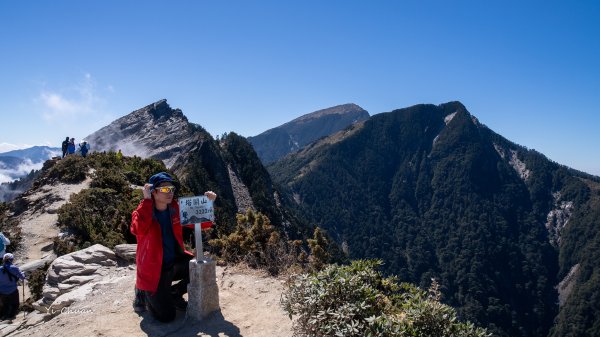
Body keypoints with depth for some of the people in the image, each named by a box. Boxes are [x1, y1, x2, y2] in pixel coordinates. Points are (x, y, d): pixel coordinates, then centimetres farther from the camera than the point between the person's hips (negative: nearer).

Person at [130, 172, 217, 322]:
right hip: (154, 270, -5)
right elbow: (139, 230, -38)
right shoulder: (143, 212, -16)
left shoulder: (176, 209, -2)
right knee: (166, 316, -9)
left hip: (175, 263, 5)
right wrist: (147, 200, -34)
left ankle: (174, 293, 13)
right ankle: (144, 293, 21)